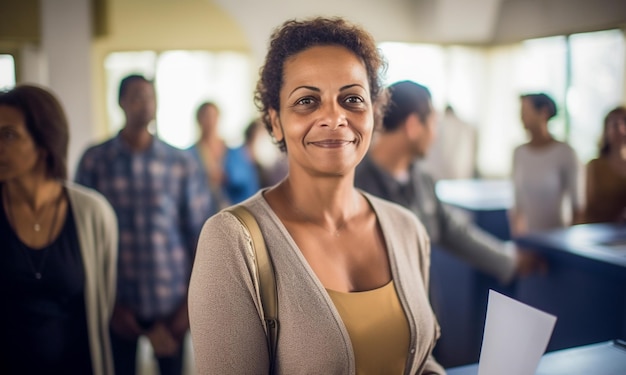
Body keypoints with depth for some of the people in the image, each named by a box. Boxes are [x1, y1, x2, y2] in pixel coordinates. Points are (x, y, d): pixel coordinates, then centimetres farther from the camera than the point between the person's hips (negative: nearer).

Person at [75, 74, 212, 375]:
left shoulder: (182, 164, 0)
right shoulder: (94, 161, -2)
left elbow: (200, 234, 1)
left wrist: (192, 301, -2)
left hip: (171, 300, 1)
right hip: (118, 304, 0)